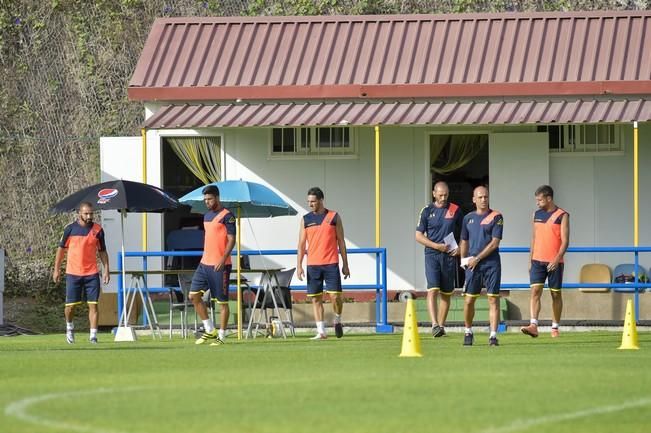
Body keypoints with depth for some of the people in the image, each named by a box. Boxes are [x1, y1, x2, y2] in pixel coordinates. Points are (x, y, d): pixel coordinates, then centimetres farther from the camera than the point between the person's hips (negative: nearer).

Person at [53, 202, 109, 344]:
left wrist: (106, 270, 2)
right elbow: (61, 248, 8)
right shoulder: (70, 229, -1)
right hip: (73, 273, -1)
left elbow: (102, 251, 10)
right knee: (71, 304, 2)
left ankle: (93, 335, -5)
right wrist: (56, 269, 6)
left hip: (92, 274, 1)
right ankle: (69, 327, 30)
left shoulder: (98, 230, 2)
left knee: (93, 304, -6)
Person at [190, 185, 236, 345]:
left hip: (220, 266, -8)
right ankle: (210, 330, 11)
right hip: (205, 263, 8)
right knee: (194, 295, 3)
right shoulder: (207, 216, 16)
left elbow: (231, 239, -13)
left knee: (222, 301, -2)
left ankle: (221, 336, 4)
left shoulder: (226, 216, -9)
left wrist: (223, 259, -23)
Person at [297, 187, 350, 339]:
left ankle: (338, 320, 19)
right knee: (316, 298, 1)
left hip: (331, 264, -2)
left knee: (335, 296, -9)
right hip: (313, 265, 2)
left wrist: (345, 264, 4)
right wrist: (299, 265, -1)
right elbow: (301, 244, 8)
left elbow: (341, 241, 6)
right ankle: (321, 331, 5)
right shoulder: (306, 219, 8)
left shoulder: (334, 217, 4)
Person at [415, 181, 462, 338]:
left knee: (446, 293, 6)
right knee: (433, 289, -16)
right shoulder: (427, 211, 4)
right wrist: (436, 246, -9)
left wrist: (460, 248, -3)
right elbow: (419, 236, 3)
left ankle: (441, 325, 15)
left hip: (450, 256, 2)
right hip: (432, 255, -2)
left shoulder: (455, 210, 7)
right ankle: (434, 325, -25)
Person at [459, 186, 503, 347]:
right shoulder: (468, 218, 13)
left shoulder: (496, 217, -1)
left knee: (493, 299, -6)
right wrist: (463, 260, 6)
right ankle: (468, 332, 19)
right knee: (469, 300, 2)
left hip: (491, 263, -3)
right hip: (472, 265, 3)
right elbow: (464, 242, 21)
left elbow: (495, 243, -7)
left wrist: (477, 258, -10)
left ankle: (493, 335, -7)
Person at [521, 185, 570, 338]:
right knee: (535, 291, -11)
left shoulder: (562, 216, -4)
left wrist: (557, 258, -21)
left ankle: (555, 327, 15)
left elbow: (565, 240, -9)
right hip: (537, 261, 4)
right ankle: (533, 325, -20)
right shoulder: (537, 215, 11)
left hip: (554, 262, -3)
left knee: (556, 294, 5)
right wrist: (530, 260, 13)